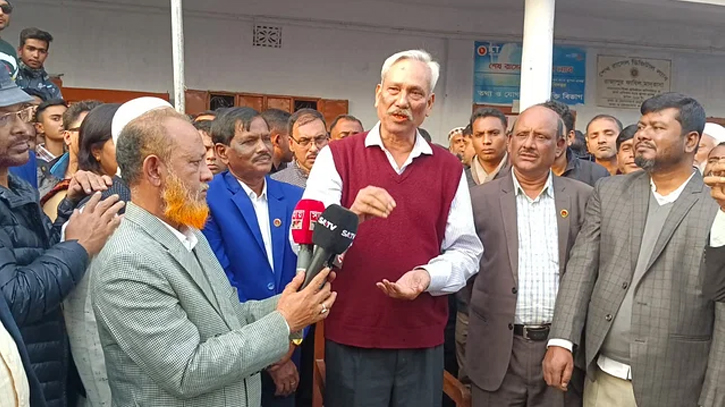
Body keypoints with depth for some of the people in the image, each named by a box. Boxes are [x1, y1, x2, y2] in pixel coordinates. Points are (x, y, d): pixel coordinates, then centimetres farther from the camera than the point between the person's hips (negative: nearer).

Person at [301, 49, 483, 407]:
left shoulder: (449, 168, 6)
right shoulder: (337, 156, -3)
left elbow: (466, 251, 2)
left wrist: (427, 276, -16)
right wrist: (350, 216, -30)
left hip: (423, 340, 3)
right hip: (351, 336, -2)